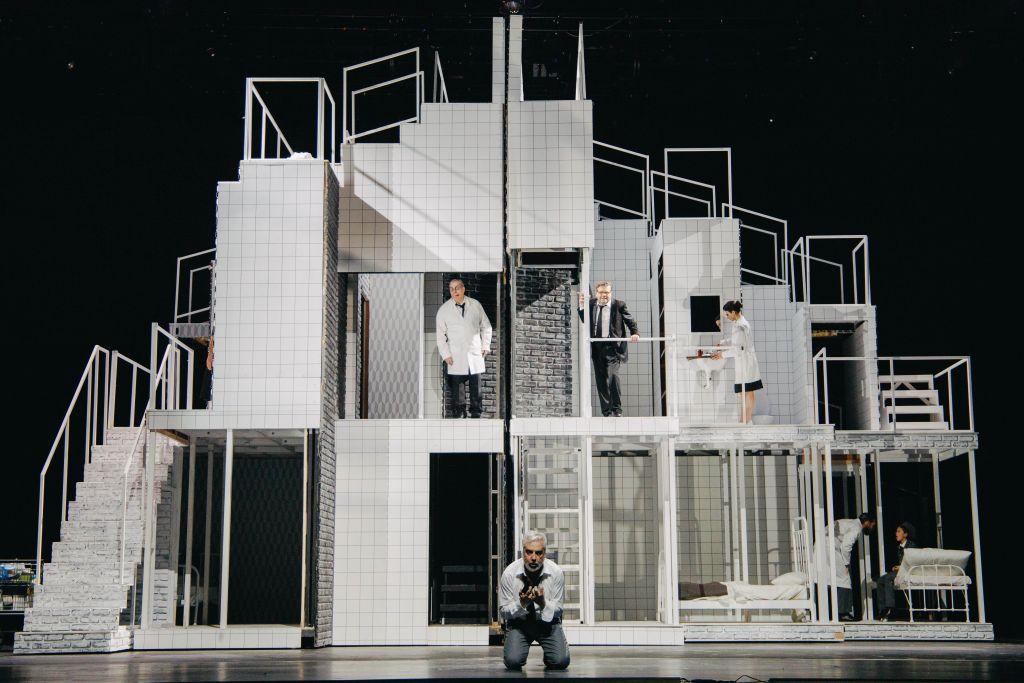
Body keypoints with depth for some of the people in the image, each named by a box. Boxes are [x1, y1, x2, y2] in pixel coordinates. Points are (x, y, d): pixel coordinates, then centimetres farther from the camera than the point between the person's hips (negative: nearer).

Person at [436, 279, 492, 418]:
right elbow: (440, 334, 2)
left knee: (476, 385, 5)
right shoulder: (444, 310, 1)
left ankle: (476, 413, 15)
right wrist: (445, 354, -5)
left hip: (475, 353, 1)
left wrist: (485, 346, 7)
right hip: (455, 357, -1)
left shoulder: (475, 305, 5)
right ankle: (460, 412, 12)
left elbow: (486, 326, 14)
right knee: (456, 386, 0)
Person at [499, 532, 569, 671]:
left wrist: (543, 603, -27)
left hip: (547, 622, 0)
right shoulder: (509, 573, -14)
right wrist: (521, 604, -26)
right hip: (518, 623, 0)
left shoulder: (556, 572, -12)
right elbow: (503, 612, -6)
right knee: (512, 662, -23)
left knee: (561, 662, -21)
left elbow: (557, 611, -5)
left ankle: (549, 658, 17)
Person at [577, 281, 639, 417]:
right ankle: (606, 413, 13)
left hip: (613, 348, -4)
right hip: (596, 348, 4)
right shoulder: (591, 305, 9)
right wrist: (582, 306, -2)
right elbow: (586, 321, 12)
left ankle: (616, 410, -11)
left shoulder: (619, 305, 2)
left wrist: (635, 333, -11)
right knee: (601, 380, 6)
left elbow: (630, 322, 7)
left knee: (612, 375, -22)